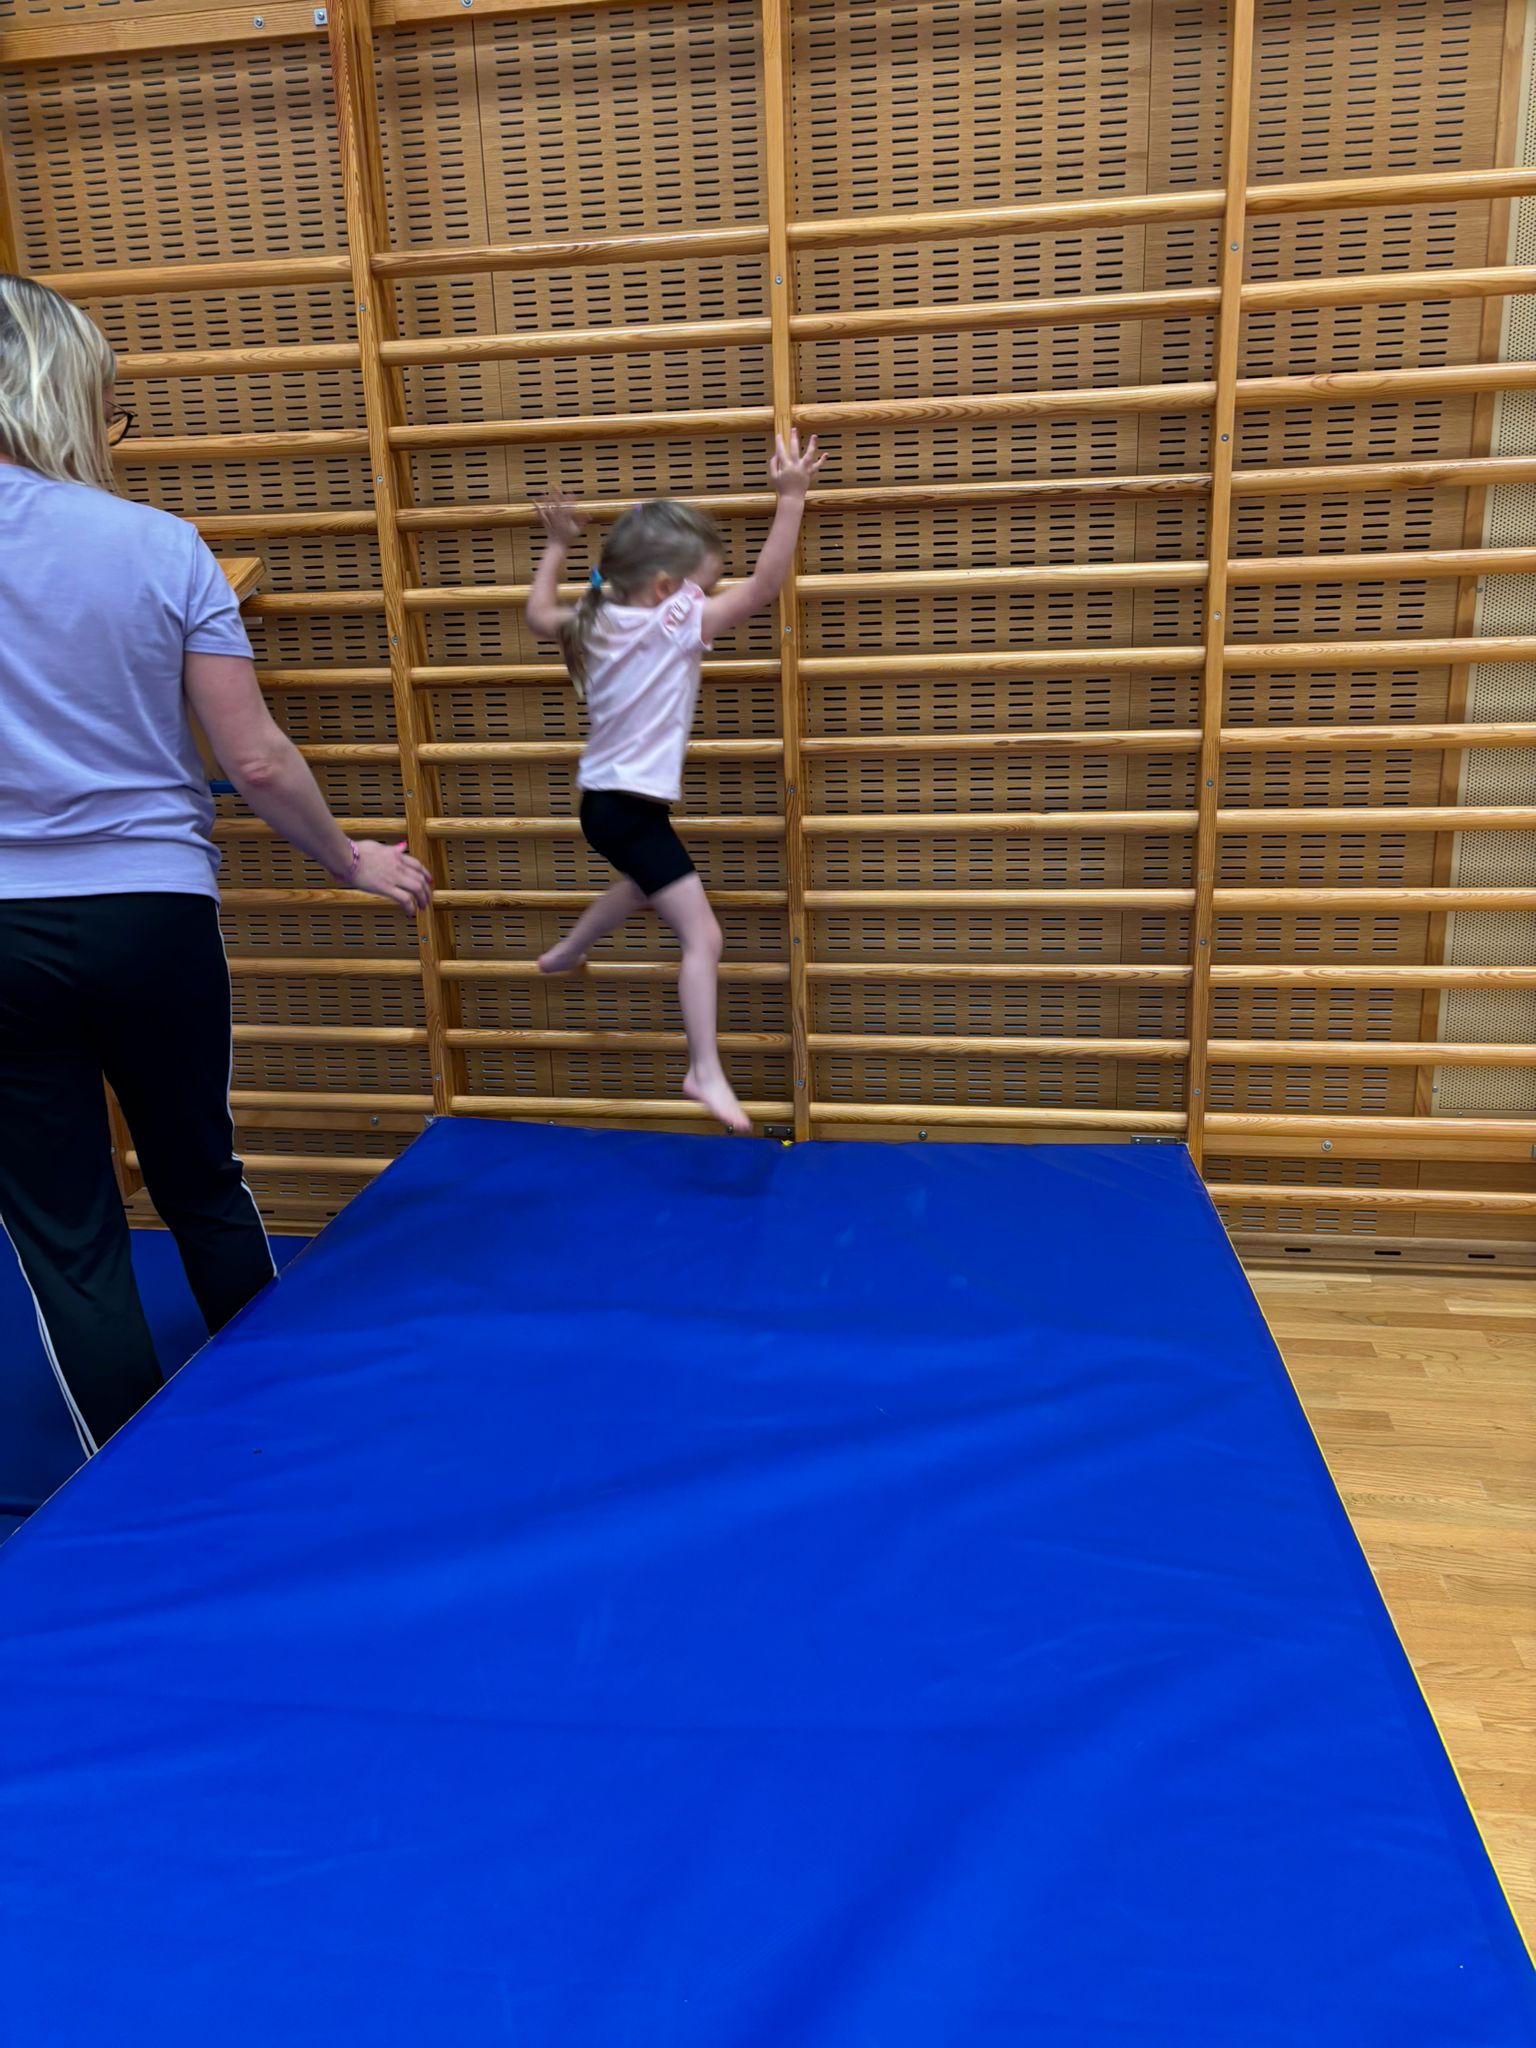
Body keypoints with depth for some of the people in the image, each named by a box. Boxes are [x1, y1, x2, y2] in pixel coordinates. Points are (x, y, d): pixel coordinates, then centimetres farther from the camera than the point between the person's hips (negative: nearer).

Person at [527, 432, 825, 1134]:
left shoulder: (595, 619, 5)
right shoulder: (675, 624, -17)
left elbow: (538, 616, 25)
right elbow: (763, 586, -22)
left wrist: (557, 544, 32)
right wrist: (790, 498, -19)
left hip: (605, 799, 9)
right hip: (633, 807, -9)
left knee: (642, 883, 39)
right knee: (703, 936, -10)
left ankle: (567, 953, 58)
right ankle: (706, 1071, -11)